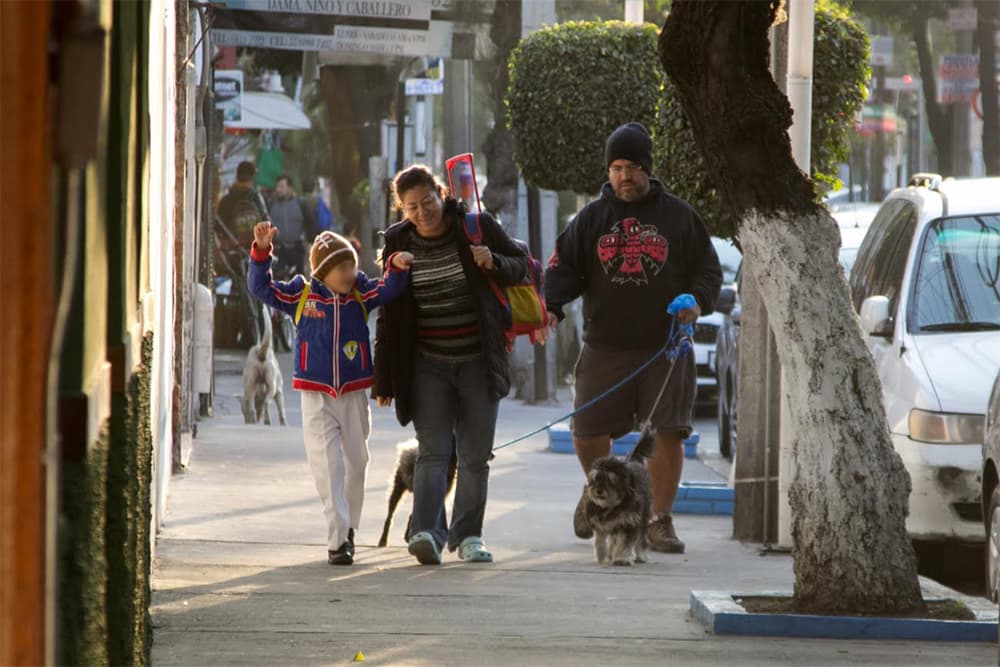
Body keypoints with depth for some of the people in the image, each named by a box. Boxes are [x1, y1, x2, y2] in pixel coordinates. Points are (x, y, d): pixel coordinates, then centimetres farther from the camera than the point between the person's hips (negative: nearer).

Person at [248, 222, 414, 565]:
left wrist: (397, 267, -29)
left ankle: (348, 528, 30)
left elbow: (388, 290, -9)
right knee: (327, 466, -9)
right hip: (316, 397, -2)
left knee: (355, 464, 11)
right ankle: (338, 539, -10)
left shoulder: (361, 295, 3)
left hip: (354, 394, 2)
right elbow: (261, 287, -4)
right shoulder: (301, 295, -2)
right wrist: (261, 252, -19)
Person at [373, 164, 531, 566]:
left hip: (478, 362, 0)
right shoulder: (398, 243, -1)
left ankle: (467, 535, 16)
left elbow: (522, 267, 7)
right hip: (427, 365, 0)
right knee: (433, 452, -12)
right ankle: (426, 532, -24)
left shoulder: (477, 226, -5)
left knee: (476, 456, 6)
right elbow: (389, 316, 4)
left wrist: (494, 263, -17)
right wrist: (384, 379, 3)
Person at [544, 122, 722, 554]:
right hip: (604, 348, 1)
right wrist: (551, 306, -13)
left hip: (664, 348, -1)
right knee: (588, 432, 2)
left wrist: (697, 301, -11)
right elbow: (564, 268, 6)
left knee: (667, 433, -6)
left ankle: (660, 521, 5)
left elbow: (708, 270, 10)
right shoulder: (591, 219, 8)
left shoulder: (678, 216, 6)